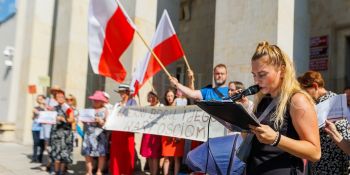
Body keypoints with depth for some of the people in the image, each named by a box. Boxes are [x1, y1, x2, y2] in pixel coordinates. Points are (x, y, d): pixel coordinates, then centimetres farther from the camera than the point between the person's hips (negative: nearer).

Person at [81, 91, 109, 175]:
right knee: (88, 154, 1)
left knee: (101, 154, -4)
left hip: (100, 135, -4)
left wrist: (100, 121, -18)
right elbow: (84, 122, 18)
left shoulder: (105, 110, 4)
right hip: (89, 134, 4)